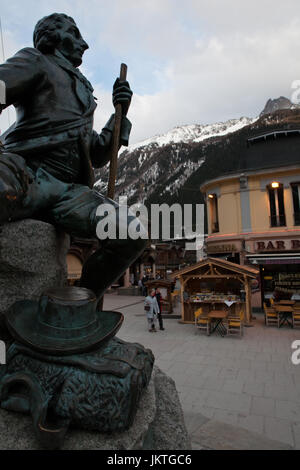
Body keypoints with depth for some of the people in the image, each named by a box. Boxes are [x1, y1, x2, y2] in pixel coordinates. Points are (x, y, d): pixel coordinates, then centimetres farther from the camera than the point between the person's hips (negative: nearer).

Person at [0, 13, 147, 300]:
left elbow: (97, 157, 33)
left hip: (67, 191, 6)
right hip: (28, 172, -5)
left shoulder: (82, 94, 37)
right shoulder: (34, 61, 19)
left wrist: (120, 113, 26)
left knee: (133, 235, -17)